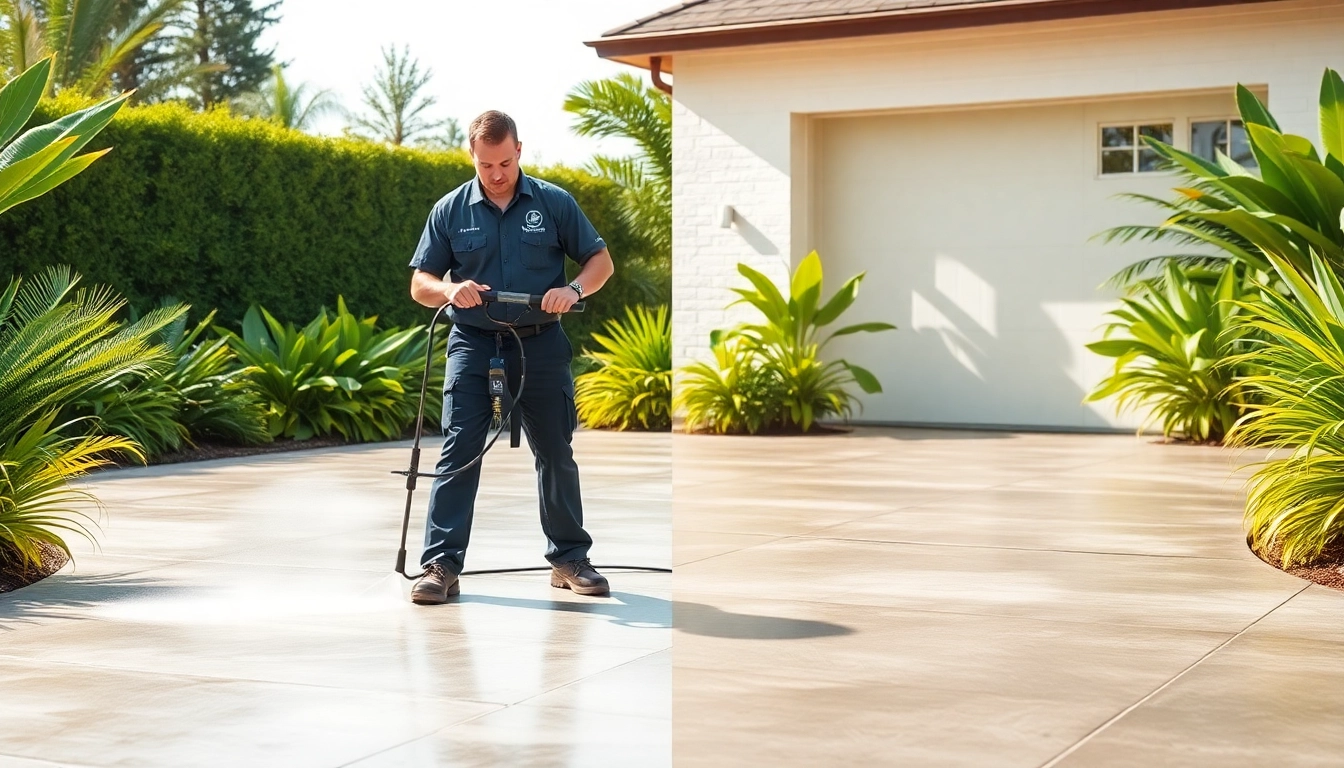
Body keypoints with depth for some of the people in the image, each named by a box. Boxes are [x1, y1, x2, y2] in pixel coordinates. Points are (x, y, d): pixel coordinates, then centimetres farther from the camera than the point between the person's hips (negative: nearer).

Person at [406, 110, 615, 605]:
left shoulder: (554, 203, 1)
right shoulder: (450, 211, 3)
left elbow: (600, 260, 5)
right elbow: (420, 285, 4)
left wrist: (573, 289, -16)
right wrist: (449, 289, -19)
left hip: (541, 345, 0)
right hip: (473, 345, 0)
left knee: (556, 453, 8)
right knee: (458, 452, -7)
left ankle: (569, 559, 21)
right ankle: (441, 566, -5)